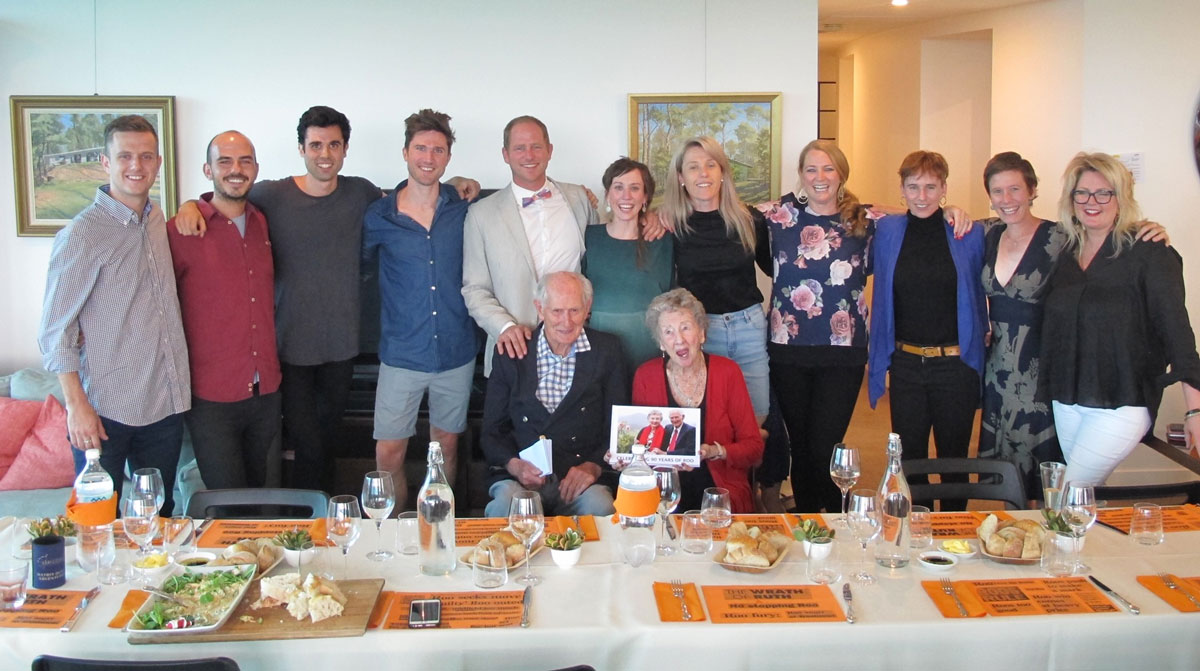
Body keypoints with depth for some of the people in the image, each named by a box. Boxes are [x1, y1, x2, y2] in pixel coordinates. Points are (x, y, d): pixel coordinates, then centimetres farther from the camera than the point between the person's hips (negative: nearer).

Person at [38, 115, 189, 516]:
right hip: (106, 410, -6)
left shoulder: (159, 221, 8)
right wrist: (76, 405, -15)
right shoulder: (82, 234, -12)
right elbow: (55, 332, -11)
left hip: (165, 405, 6)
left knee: (159, 518, 16)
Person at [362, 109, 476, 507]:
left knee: (447, 448, 15)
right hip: (402, 355, -1)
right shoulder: (379, 217, -3)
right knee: (388, 453, -1)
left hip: (457, 353, 1)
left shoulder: (465, 211, -2)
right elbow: (363, 260, 13)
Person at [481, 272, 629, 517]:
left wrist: (593, 467, -12)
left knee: (599, 508, -33)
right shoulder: (512, 353, 9)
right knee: (504, 507, -33)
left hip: (583, 479, 0)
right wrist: (514, 465, -11)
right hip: (519, 478, 0)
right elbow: (493, 430, 10)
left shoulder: (607, 351, 8)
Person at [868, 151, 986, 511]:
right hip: (905, 364, 1)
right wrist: (877, 358, 7)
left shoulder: (969, 235, -1)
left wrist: (977, 351, 5)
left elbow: (978, 297, 8)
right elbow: (882, 298, 9)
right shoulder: (888, 231, 3)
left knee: (955, 458, 10)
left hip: (956, 365, -1)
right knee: (908, 457, 9)